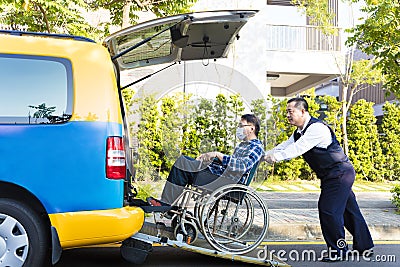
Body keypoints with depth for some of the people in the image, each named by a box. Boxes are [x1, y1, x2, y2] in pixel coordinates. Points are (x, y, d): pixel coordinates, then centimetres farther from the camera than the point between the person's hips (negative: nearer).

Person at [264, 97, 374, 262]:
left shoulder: (317, 128, -22)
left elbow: (298, 149, -30)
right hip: (336, 176, 10)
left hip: (340, 174, -10)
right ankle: (365, 247, 29)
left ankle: (338, 251, 5)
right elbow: (286, 146, 6)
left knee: (328, 210, -10)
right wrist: (265, 156, -6)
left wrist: (275, 156, -30)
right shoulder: (299, 132, 9)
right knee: (349, 210, 17)